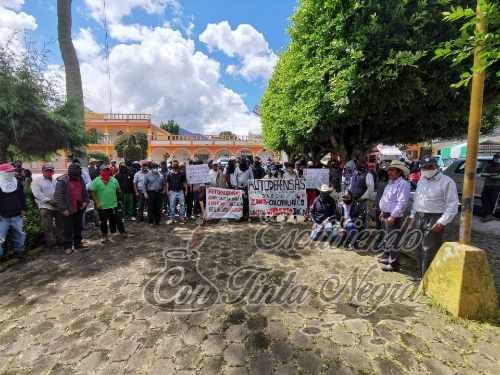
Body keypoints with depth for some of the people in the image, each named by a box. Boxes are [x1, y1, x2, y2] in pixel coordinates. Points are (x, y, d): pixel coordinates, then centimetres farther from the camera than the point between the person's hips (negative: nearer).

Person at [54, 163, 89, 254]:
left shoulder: (80, 179, 5)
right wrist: (63, 209, -18)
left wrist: (85, 201, 3)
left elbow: (85, 192, 18)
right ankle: (67, 246, 15)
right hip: (68, 210, -6)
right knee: (68, 229, 2)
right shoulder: (62, 181, -14)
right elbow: (58, 196, -15)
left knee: (78, 227, 15)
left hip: (79, 209, 6)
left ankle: (78, 243, 28)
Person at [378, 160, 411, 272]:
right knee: (387, 238, 20)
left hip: (394, 216, -10)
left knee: (393, 240, -3)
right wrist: (383, 212, 20)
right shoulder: (391, 182, 14)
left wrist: (393, 216, -24)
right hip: (386, 214, 10)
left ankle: (394, 264, 6)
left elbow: (402, 202, -23)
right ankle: (387, 257, 35)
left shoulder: (403, 184, -16)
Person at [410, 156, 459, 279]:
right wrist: (413, 215, 17)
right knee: (420, 249, 14)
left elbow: (452, 205, -11)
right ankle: (421, 274, 27)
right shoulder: (421, 181, 15)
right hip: (419, 218, 7)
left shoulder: (446, 182, -7)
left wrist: (442, 222, -17)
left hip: (434, 220, -7)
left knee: (429, 251, -6)